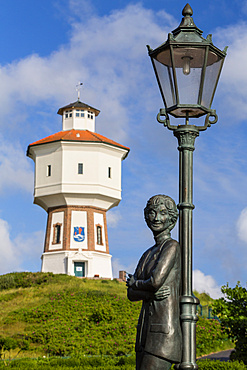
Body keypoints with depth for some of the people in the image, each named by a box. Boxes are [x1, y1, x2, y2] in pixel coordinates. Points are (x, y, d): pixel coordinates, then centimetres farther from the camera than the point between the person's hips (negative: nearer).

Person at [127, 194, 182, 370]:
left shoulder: (172, 246, -6)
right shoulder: (148, 254, 18)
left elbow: (156, 280, -17)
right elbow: (131, 294, 11)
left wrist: (136, 283, 4)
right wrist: (151, 293, -10)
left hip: (164, 330, -8)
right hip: (146, 329, 8)